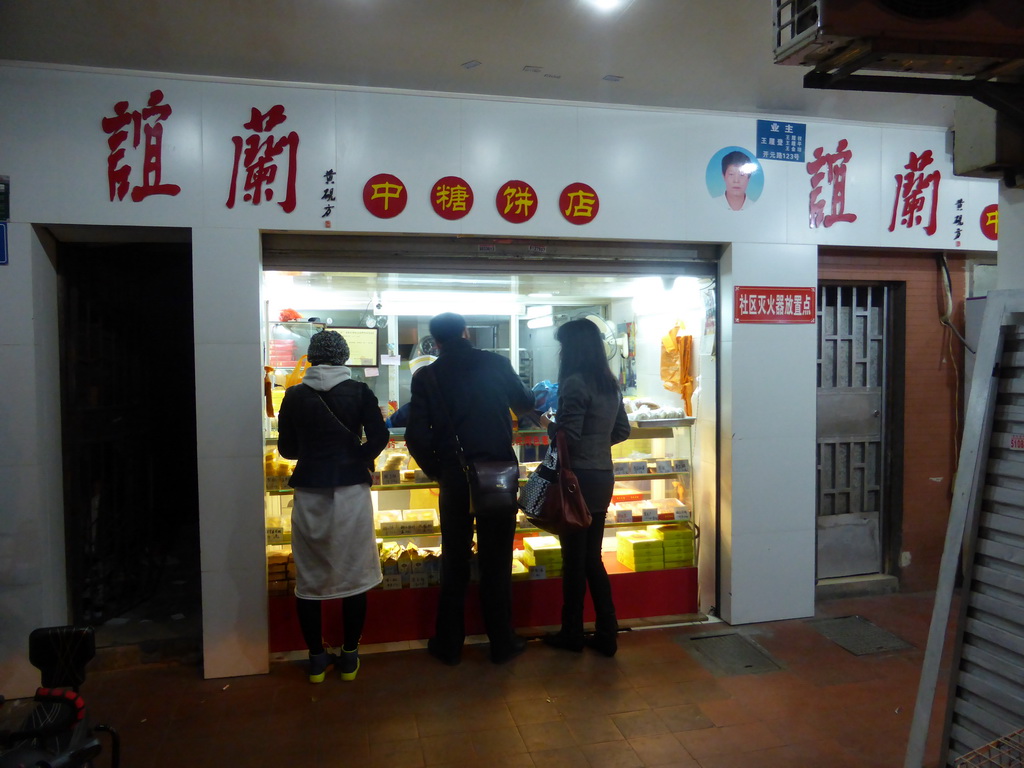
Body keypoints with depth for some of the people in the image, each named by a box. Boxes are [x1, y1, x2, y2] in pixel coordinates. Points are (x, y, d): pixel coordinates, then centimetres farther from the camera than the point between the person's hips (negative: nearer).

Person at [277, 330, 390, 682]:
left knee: (309, 575, 12)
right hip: (351, 491, -1)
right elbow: (379, 436, -10)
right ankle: (349, 657, 19)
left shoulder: (295, 395, 1)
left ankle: (316, 658, 19)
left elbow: (286, 448, 5)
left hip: (309, 492, 1)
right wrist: (357, 458, 7)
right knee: (353, 573, 10)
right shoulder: (359, 392, -3)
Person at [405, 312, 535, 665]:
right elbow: (525, 403, 15)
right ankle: (502, 642, 21)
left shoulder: (426, 376, -3)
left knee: (454, 563, 13)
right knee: (496, 562, 11)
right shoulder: (497, 364, -1)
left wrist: (436, 471, 6)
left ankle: (449, 644, 23)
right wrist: (535, 395, 38)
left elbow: (416, 436, -9)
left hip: (454, 479, 0)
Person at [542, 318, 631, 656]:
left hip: (580, 477, -8)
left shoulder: (575, 382, -15)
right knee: (592, 557, 15)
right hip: (603, 476, 8)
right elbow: (622, 431, 17)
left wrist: (549, 425, -1)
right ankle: (606, 634, 19)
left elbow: (568, 435, -20)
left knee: (574, 559, 5)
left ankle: (572, 634, 19)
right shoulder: (610, 383, 10)